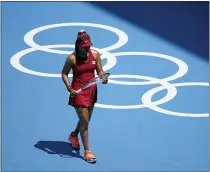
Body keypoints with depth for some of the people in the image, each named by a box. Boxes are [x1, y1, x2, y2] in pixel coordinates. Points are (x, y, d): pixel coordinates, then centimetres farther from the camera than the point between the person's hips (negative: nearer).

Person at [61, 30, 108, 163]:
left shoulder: (95, 54, -5)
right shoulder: (72, 58, -16)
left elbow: (100, 70, 4)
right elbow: (64, 73, -7)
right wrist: (69, 88, -19)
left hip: (91, 90, 5)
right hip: (78, 92, -5)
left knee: (86, 120, 21)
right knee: (84, 120, -7)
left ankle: (74, 135, 51)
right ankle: (87, 151, 2)